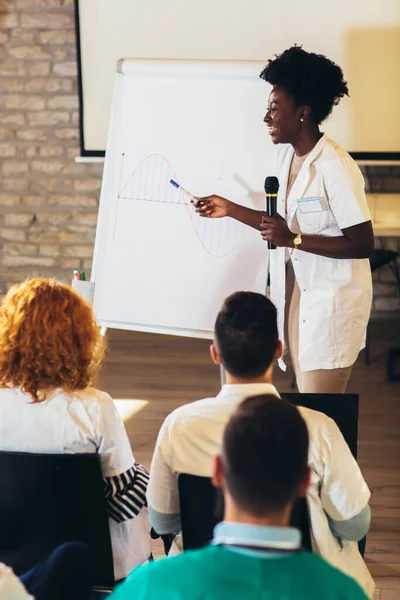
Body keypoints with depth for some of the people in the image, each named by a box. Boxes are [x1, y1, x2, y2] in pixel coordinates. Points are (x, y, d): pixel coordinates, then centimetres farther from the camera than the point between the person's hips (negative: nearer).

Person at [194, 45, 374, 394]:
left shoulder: (335, 167, -20)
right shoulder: (287, 156, 6)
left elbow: (363, 244, -21)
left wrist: (294, 240, -24)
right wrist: (229, 209, 11)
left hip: (332, 300, -8)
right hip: (295, 293, 8)